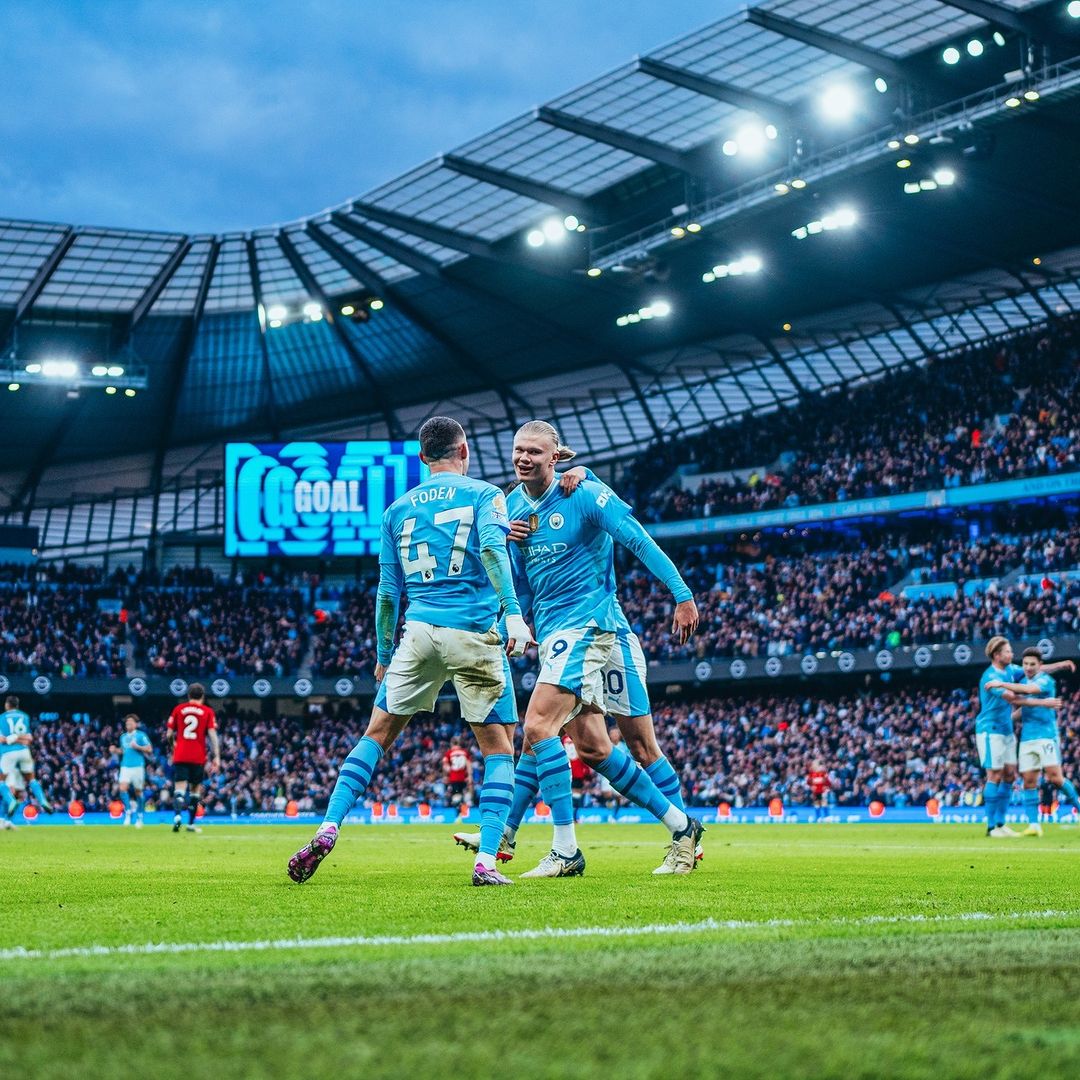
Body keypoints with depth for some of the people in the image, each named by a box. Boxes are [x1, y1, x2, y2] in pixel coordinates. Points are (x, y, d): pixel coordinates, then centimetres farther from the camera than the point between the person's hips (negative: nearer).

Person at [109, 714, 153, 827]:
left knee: (138, 792, 5)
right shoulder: (123, 737, 15)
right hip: (125, 766, 4)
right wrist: (115, 750, 9)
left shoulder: (141, 735, -3)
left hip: (138, 766, -4)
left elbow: (149, 749, -6)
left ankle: (139, 817, 17)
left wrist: (137, 747, -18)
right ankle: (128, 812, -1)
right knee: (123, 788, -16)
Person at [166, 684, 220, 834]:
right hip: (198, 758, 0)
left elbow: (169, 734, 9)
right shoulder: (208, 712, 3)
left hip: (180, 757, 0)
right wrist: (217, 757, -5)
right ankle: (191, 823, 16)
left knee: (180, 788, -5)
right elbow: (212, 734, -5)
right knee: (195, 788, 14)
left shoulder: (178, 709, 7)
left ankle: (177, 815, -31)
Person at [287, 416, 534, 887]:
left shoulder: (398, 508, 17)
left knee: (377, 734, 13)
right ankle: (486, 860, -3)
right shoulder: (484, 494, 6)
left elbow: (387, 592, 17)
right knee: (499, 747, 8)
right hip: (475, 634, -2)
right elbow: (492, 548, -14)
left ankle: (328, 829, 0)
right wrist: (513, 613, -22)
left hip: (420, 631, 3)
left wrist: (384, 655, 26)